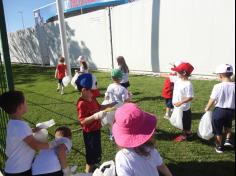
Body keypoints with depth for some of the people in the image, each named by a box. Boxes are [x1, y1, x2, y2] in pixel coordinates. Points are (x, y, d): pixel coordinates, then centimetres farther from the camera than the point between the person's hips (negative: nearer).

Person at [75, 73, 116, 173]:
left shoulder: (92, 98, -1)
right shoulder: (82, 104, -27)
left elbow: (99, 107, 14)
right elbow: (82, 121, -29)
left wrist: (110, 105, 6)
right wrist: (95, 116, -40)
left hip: (96, 129, 9)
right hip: (89, 132, -9)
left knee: (97, 151, 25)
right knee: (91, 152, 9)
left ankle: (93, 167, 46)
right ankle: (88, 171, 30)